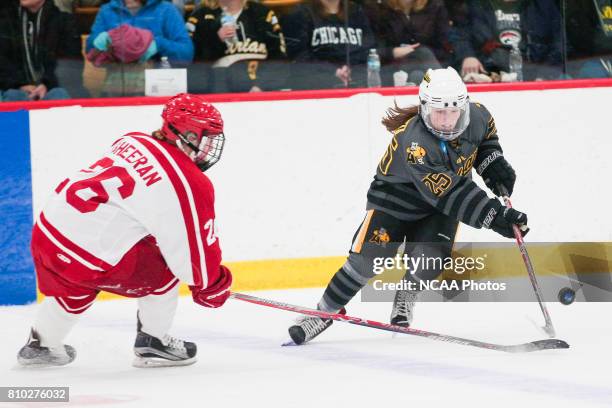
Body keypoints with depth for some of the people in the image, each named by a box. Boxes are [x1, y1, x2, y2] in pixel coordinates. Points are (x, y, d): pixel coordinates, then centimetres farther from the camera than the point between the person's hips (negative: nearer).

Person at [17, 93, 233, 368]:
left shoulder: (133, 141, 11)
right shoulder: (190, 184, -9)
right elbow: (198, 247, -3)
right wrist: (213, 287, 17)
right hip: (88, 257, -7)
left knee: (72, 283, 36)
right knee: (165, 271, 12)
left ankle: (40, 345, 53)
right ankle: (152, 344, 22)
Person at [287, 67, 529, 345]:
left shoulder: (477, 116, -19)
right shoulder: (413, 143, -37)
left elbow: (486, 138, 9)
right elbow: (449, 195, -38)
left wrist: (494, 166, -8)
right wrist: (495, 216, -40)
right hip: (395, 196, -4)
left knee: (429, 259, -20)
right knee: (367, 259, -13)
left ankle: (404, 300, 9)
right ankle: (326, 311, 7)